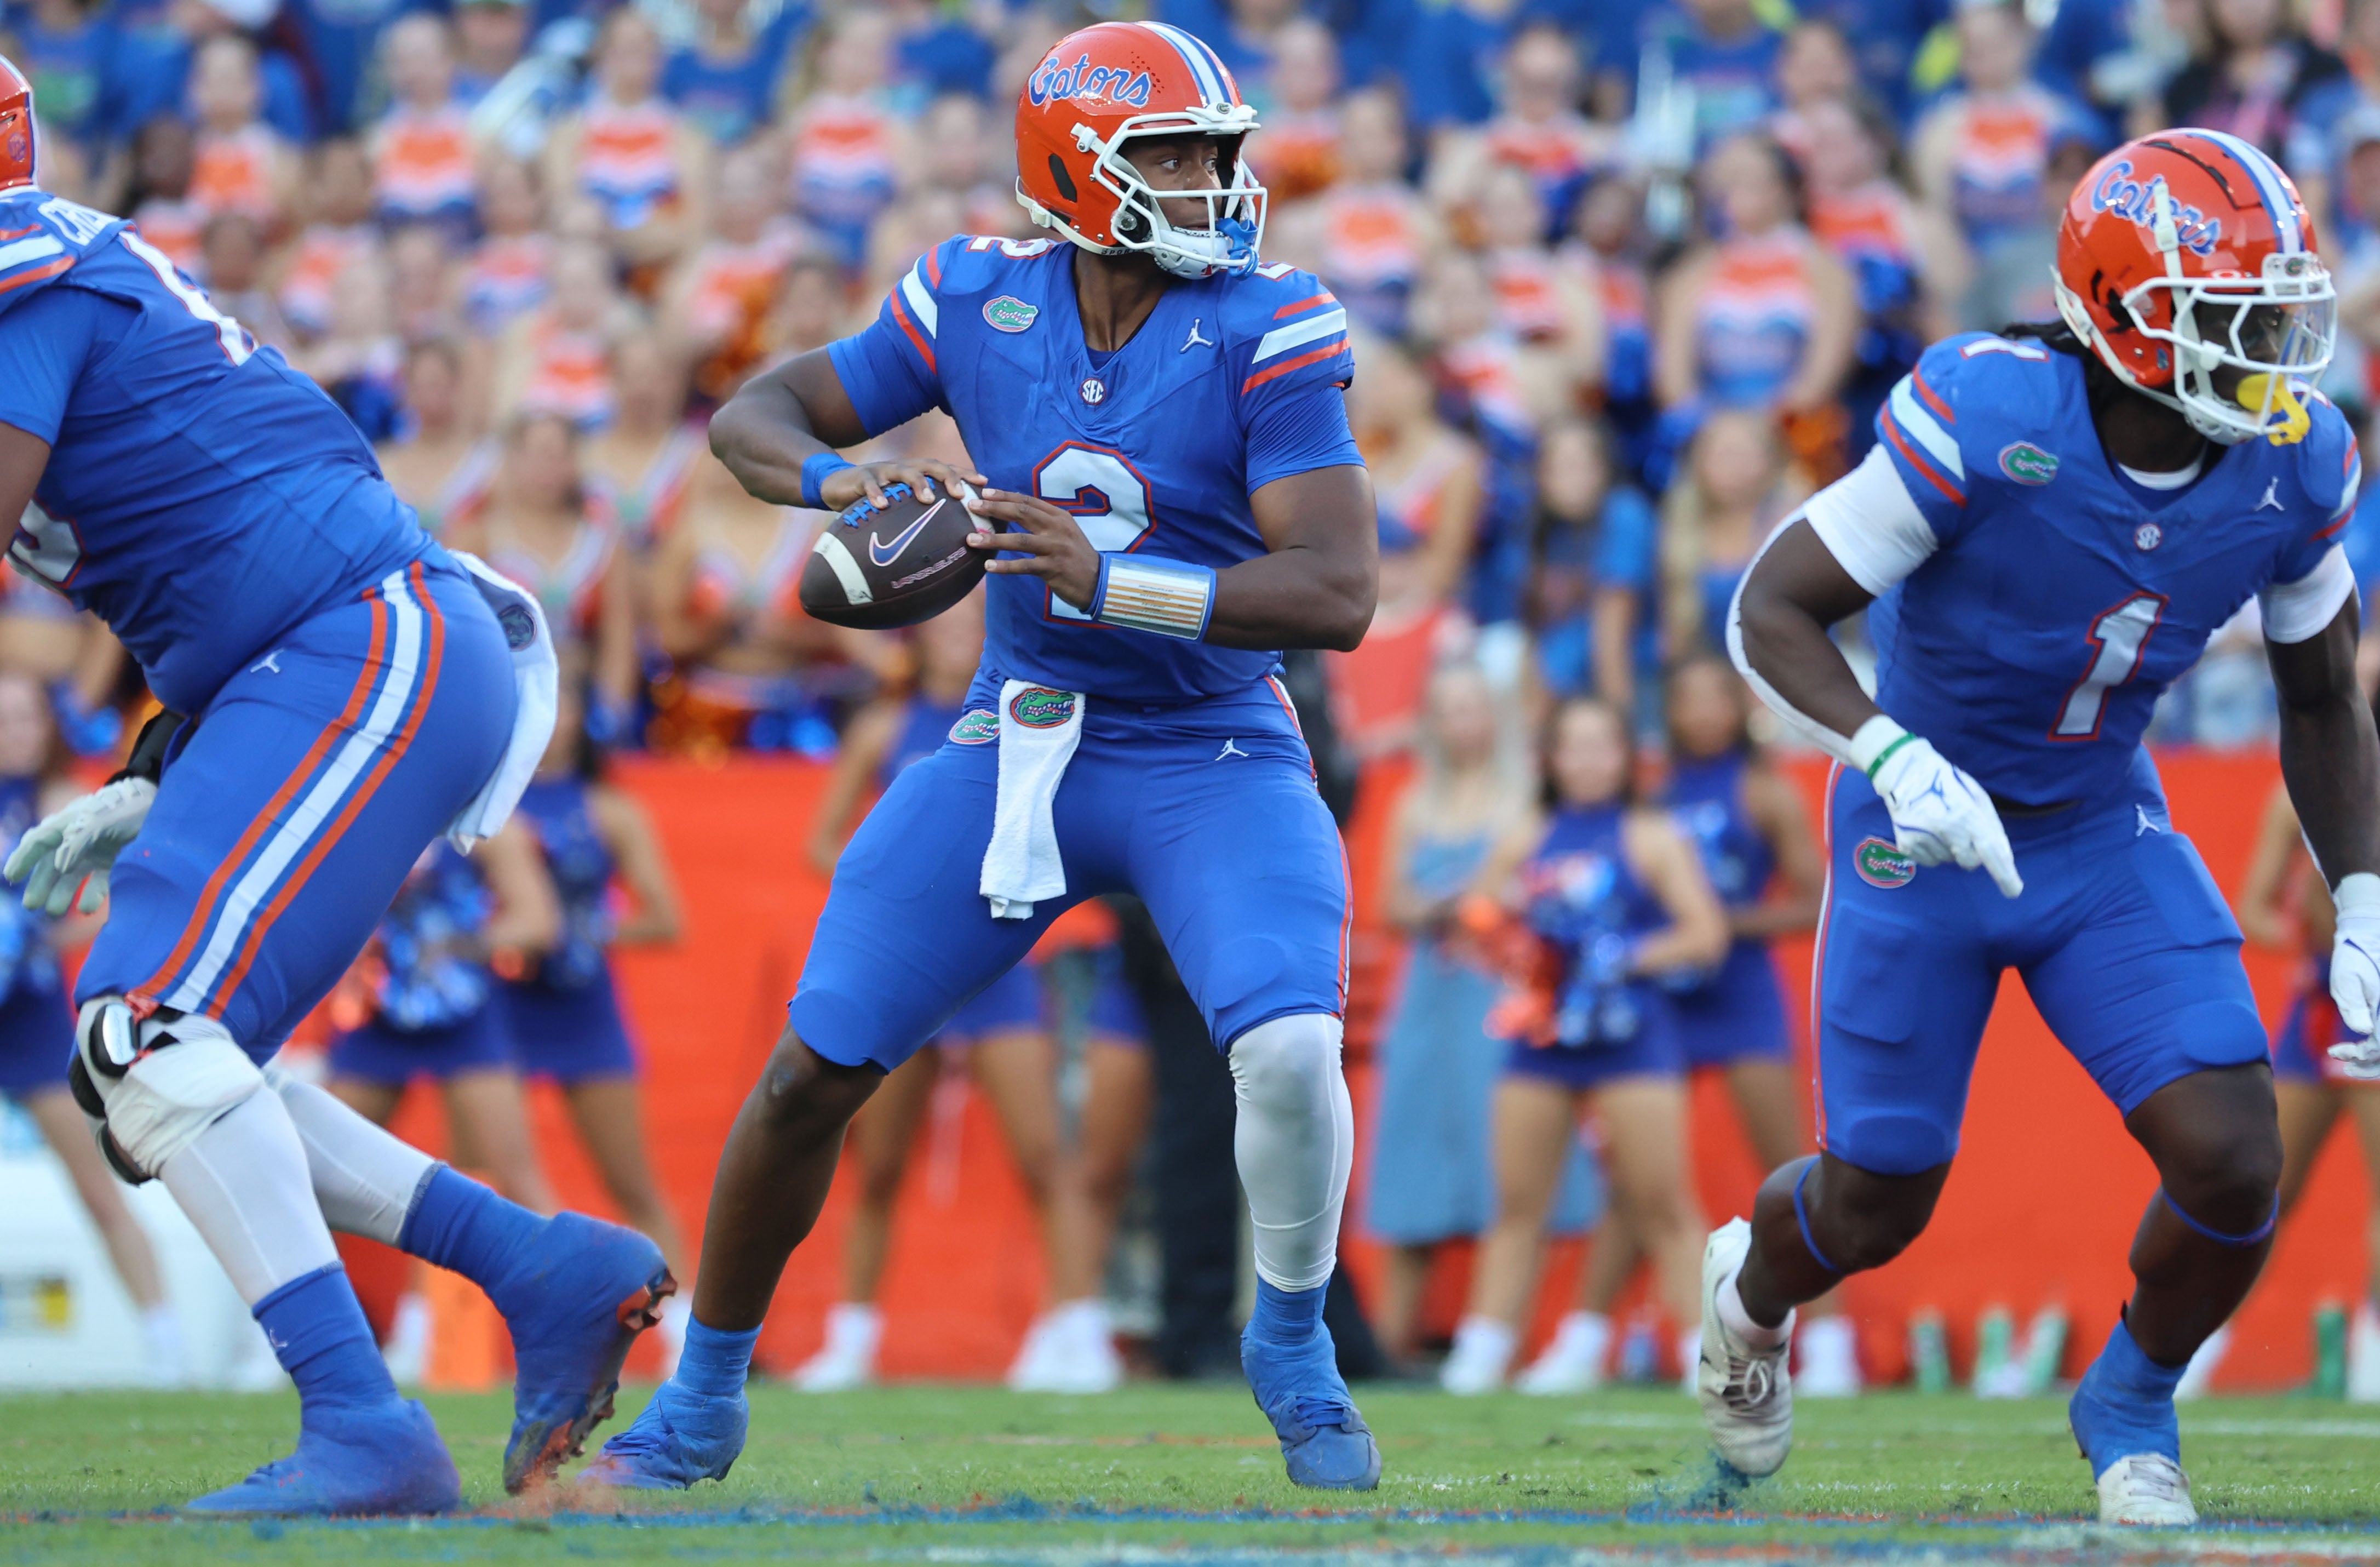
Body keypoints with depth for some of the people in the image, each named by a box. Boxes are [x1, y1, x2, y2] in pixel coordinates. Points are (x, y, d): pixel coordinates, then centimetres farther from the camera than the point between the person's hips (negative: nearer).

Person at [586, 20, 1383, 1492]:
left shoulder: (1267, 335, -17)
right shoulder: (980, 306, -7)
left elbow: (1339, 595, -25)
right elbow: (756, 416, 3)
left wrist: (1106, 580, -33)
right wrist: (843, 479, -20)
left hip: (1212, 763, -3)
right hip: (1015, 747, 3)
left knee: (1292, 1050, -26)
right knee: (813, 1073, -1)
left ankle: (1294, 1341, 4)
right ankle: (703, 1399, 20)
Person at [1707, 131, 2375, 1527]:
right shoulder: (1984, 421, -29)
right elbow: (1772, 613, -22)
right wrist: (1898, 760, -38)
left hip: (2104, 834, 3)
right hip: (1924, 835, -3)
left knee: (2233, 1164, -14)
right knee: (1878, 1208, 5)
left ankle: (2133, 1406, 17)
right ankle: (1752, 1292, 44)